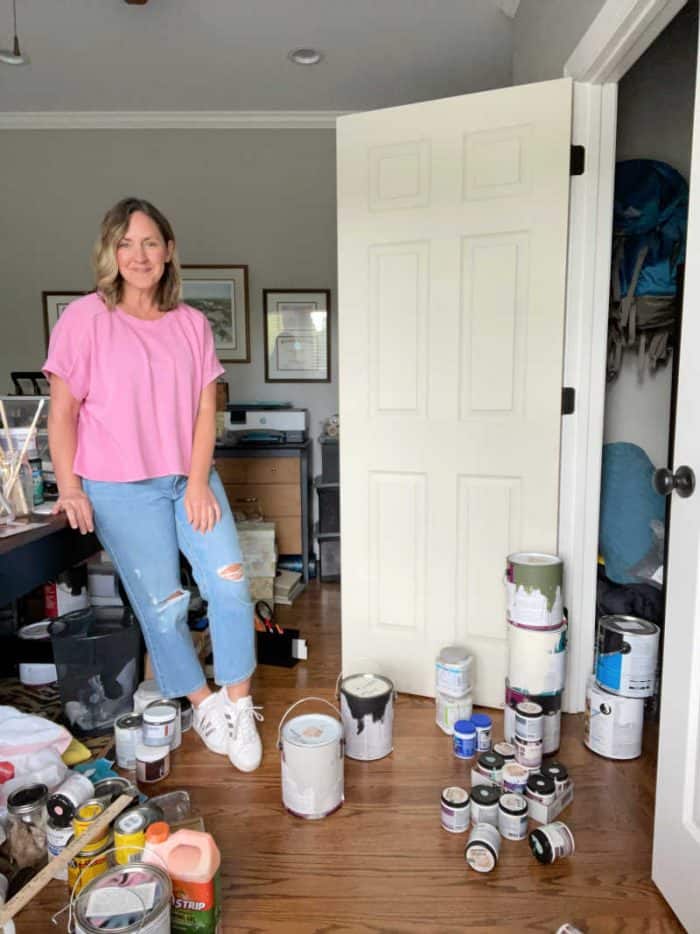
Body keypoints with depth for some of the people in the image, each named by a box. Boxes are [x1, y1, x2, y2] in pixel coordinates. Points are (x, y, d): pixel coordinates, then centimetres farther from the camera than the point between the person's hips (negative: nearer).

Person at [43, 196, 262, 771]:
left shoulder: (192, 324, 4)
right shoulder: (84, 319, -5)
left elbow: (205, 410, 2)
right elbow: (63, 412, -3)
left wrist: (199, 482, -8)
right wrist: (69, 488, -10)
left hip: (191, 478, 3)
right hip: (120, 488, -3)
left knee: (230, 583, -6)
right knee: (162, 604, 4)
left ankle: (239, 705, 13)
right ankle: (204, 704, 25)